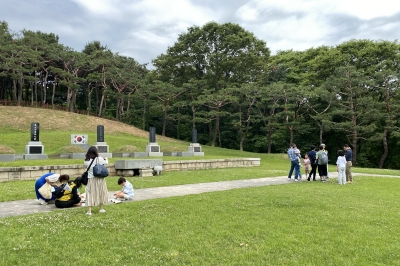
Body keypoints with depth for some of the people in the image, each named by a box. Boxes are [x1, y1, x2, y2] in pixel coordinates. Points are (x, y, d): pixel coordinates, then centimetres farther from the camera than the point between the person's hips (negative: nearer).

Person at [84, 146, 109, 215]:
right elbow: (106, 162, 8)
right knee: (101, 193, 16)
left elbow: (86, 166, 9)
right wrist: (106, 159, 29)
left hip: (91, 179, 0)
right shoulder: (99, 159, -9)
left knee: (90, 194, 5)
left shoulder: (86, 161, -8)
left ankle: (89, 211, 1)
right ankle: (101, 208, 27)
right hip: (99, 178, 0)